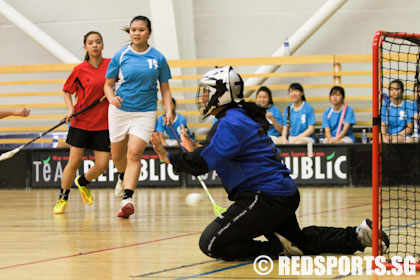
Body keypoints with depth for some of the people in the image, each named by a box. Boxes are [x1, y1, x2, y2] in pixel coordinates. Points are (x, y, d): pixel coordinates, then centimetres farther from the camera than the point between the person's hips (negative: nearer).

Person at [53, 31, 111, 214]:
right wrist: (70, 109, -7)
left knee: (102, 165, -4)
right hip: (81, 122, -1)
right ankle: (62, 198, 14)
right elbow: (67, 91, 10)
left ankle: (83, 182, 28)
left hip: (103, 124, 2)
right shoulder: (80, 70, -4)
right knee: (74, 161, -4)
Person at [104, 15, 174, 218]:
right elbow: (108, 84, 5)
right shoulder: (120, 56, -1)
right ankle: (122, 177, 47)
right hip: (120, 110, 2)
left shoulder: (158, 58, 0)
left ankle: (127, 198, -22)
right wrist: (112, 98, -16)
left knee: (134, 154, -16)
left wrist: (169, 110, -7)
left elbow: (165, 88, 8)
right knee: (117, 155, 13)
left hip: (145, 112, -2)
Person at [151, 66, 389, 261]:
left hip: (266, 198, -11)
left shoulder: (231, 123, -16)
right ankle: (358, 235, 24)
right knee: (299, 240, 32)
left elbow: (202, 164, -24)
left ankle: (278, 248, -13)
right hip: (284, 195, 11)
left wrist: (168, 157, -14)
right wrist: (195, 148, 25)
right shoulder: (240, 117, 16)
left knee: (211, 243, -14)